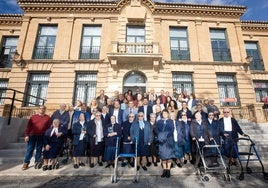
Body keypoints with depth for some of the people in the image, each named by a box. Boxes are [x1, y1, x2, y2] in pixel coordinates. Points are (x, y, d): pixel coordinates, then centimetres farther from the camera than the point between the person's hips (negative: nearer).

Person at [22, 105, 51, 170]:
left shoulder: (48, 118, 4)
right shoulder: (33, 116, 8)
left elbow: (49, 128, 2)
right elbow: (28, 126, 5)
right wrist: (27, 135, -4)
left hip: (41, 136, 0)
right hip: (32, 135, 1)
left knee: (39, 149, 8)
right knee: (30, 149, 3)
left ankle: (37, 162, 21)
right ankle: (26, 163, 16)